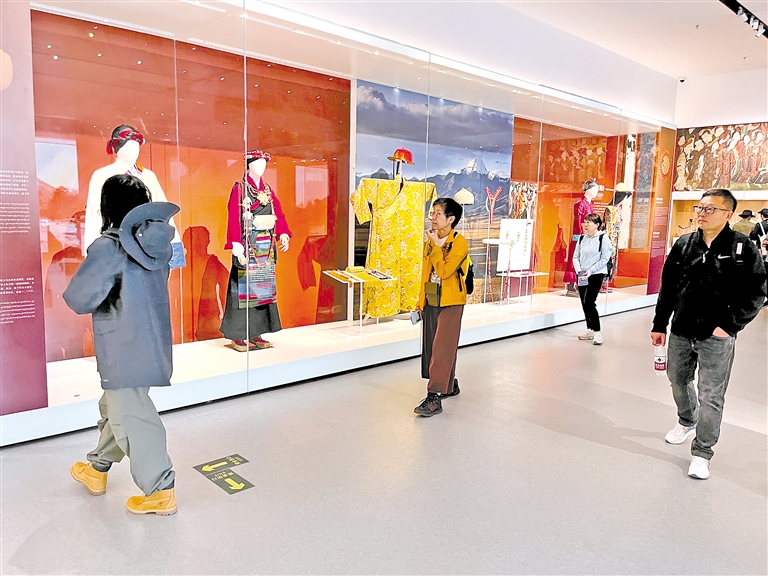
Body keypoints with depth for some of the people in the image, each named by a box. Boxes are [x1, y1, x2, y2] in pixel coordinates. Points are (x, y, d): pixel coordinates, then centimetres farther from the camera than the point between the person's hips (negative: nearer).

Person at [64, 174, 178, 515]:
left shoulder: (109, 247, -19)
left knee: (130, 416, 3)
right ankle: (97, 469, 43)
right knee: (115, 406, 24)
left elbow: (78, 299, -15)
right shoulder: (158, 242, 3)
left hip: (125, 348, -8)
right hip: (151, 340, 8)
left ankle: (160, 491, 12)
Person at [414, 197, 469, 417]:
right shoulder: (431, 241, 9)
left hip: (450, 302, -8)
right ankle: (450, 385, 31)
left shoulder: (459, 243, -13)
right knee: (432, 346, 13)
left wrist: (436, 245, -19)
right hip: (431, 302, 8)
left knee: (442, 348, -9)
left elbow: (444, 271, -24)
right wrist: (421, 301, 14)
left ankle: (435, 397, -9)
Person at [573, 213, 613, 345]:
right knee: (584, 304, 9)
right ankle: (590, 330, 23)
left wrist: (590, 271, -16)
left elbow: (604, 259, -10)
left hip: (596, 275, -6)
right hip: (582, 276, 6)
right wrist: (579, 270, -7)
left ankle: (597, 332, -3)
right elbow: (576, 256, 10)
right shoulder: (581, 238, 7)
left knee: (589, 303, -14)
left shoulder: (603, 238, -8)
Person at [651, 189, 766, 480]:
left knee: (711, 396, 1)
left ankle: (702, 452, 15)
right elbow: (668, 288, 7)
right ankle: (687, 421, 48)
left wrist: (729, 325, -14)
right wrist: (659, 324, 8)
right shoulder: (683, 245, 3)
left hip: (717, 338, -4)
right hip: (680, 332, 5)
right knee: (678, 380, 21)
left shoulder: (743, 248, -7)